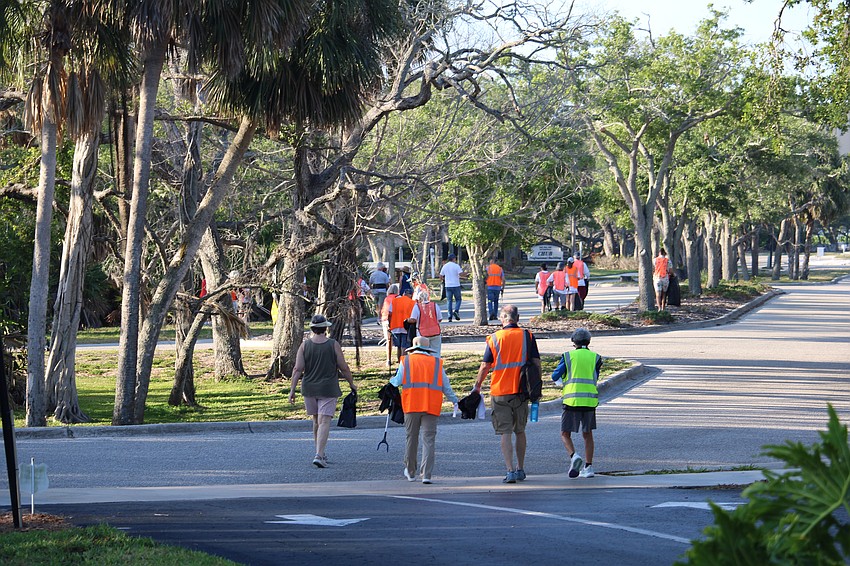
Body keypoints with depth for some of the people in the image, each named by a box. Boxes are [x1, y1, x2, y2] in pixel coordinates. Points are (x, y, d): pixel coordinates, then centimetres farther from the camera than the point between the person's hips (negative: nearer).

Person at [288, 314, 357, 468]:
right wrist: (352, 384, 13)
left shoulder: (305, 345, -3)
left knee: (316, 421, 18)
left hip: (309, 388, 3)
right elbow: (344, 368, -2)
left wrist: (292, 390, -2)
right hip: (328, 389, -3)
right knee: (324, 421, -5)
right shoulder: (333, 345, -6)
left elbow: (298, 369, -6)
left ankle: (320, 454, 28)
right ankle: (319, 455, -18)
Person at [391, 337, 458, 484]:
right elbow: (446, 387, 11)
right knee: (428, 440, -1)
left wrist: (391, 380, 22)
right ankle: (426, 475, -12)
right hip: (431, 407, 0)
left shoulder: (406, 361, 8)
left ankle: (410, 472, 24)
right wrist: (455, 401, 25)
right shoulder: (437, 363, 12)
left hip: (411, 405, 0)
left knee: (411, 438, 12)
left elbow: (397, 381, -1)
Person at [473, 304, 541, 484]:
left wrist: (477, 386, 11)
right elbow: (536, 363, 0)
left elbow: (485, 366, -3)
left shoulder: (494, 338, -4)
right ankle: (520, 469, 23)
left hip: (500, 392, -2)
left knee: (505, 432, 0)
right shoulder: (527, 336, 1)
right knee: (520, 431, 16)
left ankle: (510, 470, -10)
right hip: (521, 391, 2)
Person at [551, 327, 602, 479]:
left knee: (565, 434, 6)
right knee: (587, 434, 14)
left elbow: (555, 376, 4)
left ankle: (574, 456, -19)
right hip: (590, 399, 2)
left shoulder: (568, 356, 4)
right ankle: (588, 467, 9)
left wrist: (562, 381, 25)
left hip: (572, 399, -2)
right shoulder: (595, 357, 9)